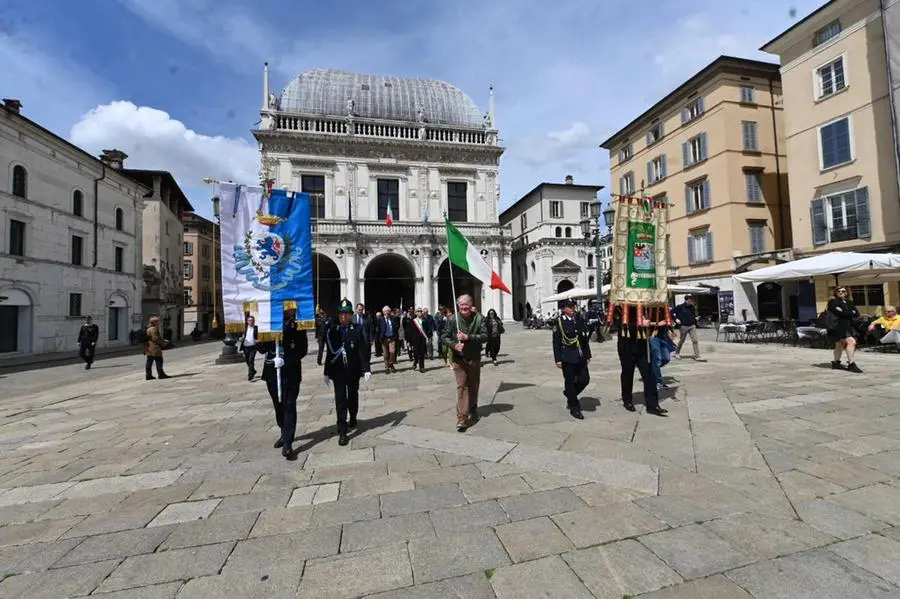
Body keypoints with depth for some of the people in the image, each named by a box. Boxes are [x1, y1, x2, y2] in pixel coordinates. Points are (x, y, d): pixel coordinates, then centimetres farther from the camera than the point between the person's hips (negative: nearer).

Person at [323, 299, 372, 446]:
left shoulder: (358, 330, -4)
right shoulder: (331, 330, 0)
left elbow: (363, 351, -8)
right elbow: (330, 352, 2)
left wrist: (366, 369, -15)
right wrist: (327, 373, 4)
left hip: (353, 371, 0)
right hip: (338, 371, 0)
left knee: (353, 397, 17)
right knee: (340, 399, -3)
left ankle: (353, 420, 41)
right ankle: (342, 432, 1)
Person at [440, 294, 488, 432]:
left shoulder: (479, 318, -3)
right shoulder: (452, 319, -4)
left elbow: (485, 336, -9)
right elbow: (444, 338, -2)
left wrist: (468, 337, -22)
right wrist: (454, 345, -21)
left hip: (474, 358, 2)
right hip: (458, 358, -2)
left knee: (474, 387, 16)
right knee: (462, 387, -7)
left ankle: (473, 412, 38)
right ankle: (462, 419, -5)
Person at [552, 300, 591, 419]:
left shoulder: (580, 319, 9)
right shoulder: (559, 322, -6)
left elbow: (585, 339, 14)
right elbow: (556, 342, -7)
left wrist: (588, 355, 12)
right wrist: (558, 359, -10)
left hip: (580, 357, 5)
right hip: (567, 358, -5)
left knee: (585, 379, 6)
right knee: (570, 382, 3)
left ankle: (569, 394, 33)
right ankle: (574, 408, 17)